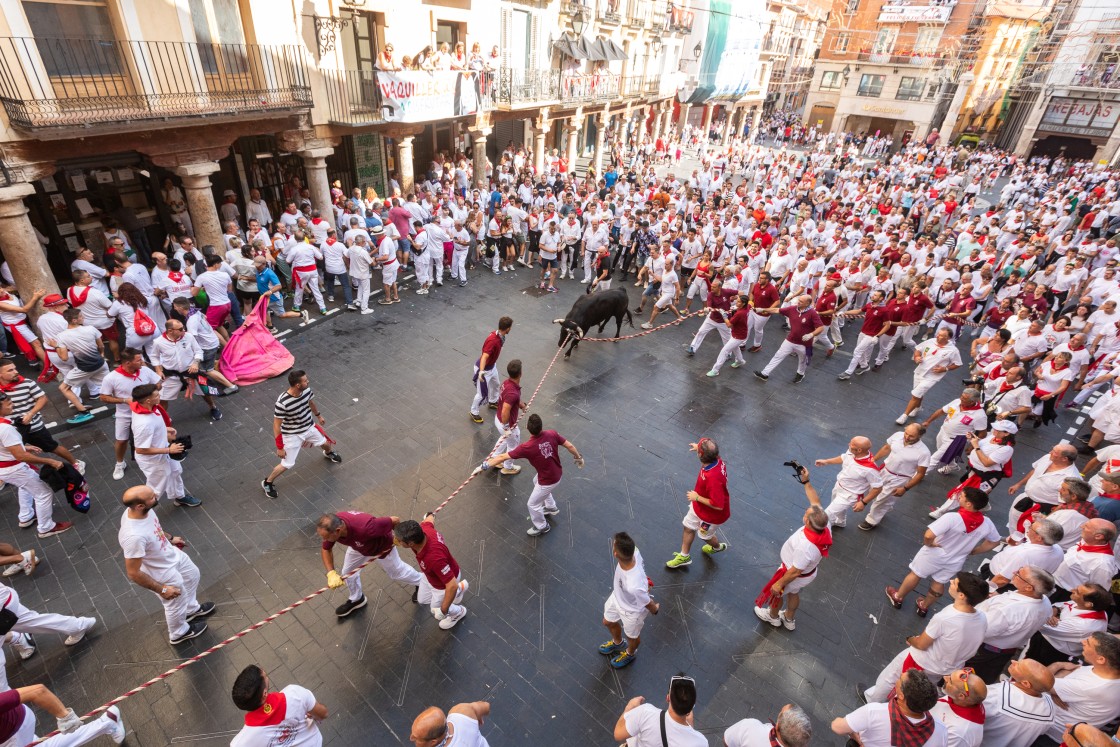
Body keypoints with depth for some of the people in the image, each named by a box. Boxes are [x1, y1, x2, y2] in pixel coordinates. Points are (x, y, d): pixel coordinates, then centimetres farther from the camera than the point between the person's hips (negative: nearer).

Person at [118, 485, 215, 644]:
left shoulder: (141, 509, -22)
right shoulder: (134, 537, -44)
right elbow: (133, 573, -31)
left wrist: (170, 538, 17)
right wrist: (161, 589, -20)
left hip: (172, 554, 7)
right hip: (164, 574, -7)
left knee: (192, 575, 32)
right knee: (176, 604, 22)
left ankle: (191, 609, 62)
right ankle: (179, 633, 54)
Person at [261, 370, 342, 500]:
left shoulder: (307, 390, -19)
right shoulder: (282, 402, -36)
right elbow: (276, 426, -24)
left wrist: (318, 416, 23)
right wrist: (279, 447, -19)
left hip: (310, 427, 6)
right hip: (292, 435, -6)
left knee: (326, 443, 25)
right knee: (287, 464, 1)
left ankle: (329, 453, 63)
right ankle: (267, 483, 28)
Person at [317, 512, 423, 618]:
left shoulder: (364, 528, -50)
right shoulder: (330, 526, -33)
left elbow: (395, 520, -38)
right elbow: (326, 549, -13)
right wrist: (331, 573, -30)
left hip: (381, 547, -4)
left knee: (396, 571, 18)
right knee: (348, 572, 16)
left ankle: (420, 582, 48)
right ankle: (356, 599, 47)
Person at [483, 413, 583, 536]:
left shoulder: (527, 447, -32)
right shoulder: (552, 434, -20)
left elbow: (503, 457, -24)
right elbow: (570, 446, -9)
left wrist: (485, 465, -12)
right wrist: (578, 457, 11)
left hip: (549, 481, -7)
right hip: (557, 473, 7)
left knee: (533, 504, 18)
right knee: (536, 482, 36)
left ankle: (542, 527, 43)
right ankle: (551, 507, 56)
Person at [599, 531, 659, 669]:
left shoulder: (634, 586, -50)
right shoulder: (632, 551, -35)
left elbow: (649, 604, -27)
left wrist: (655, 609, -3)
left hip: (632, 611, -6)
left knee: (632, 636, 30)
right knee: (608, 622, 33)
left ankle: (630, 653, 65)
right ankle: (618, 643, 66)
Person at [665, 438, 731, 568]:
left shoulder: (713, 478, -46)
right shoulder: (716, 460, -22)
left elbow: (718, 505, -37)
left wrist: (697, 497, -26)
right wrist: (700, 448, 9)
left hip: (711, 514, -7)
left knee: (705, 536, 24)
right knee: (688, 528, 23)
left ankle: (718, 547, 57)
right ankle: (684, 556, 45)